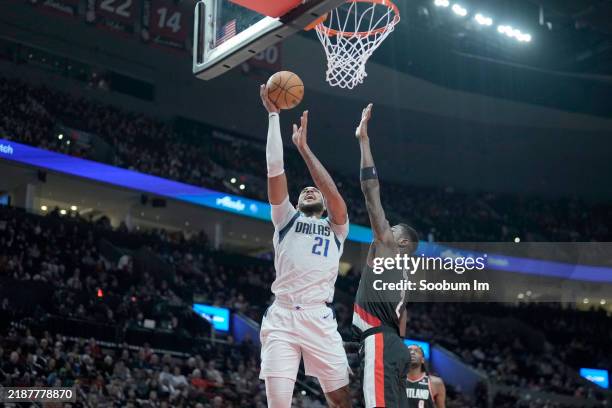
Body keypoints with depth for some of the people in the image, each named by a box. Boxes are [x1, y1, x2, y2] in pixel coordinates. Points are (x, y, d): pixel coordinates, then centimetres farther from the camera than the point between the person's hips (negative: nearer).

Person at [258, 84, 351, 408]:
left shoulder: (336, 228, 21)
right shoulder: (286, 218, 21)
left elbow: (333, 193, 1)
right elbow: (275, 169, 10)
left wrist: (303, 147, 4)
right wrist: (273, 114, 9)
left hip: (319, 319, 1)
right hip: (281, 317, 0)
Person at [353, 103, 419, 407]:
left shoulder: (385, 244, 3)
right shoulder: (402, 274, 28)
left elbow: (371, 189, -1)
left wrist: (363, 139, 1)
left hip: (379, 342, -10)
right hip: (392, 345, 10)